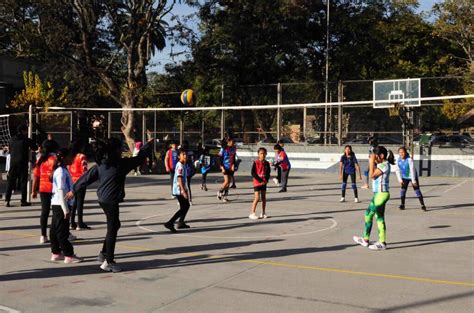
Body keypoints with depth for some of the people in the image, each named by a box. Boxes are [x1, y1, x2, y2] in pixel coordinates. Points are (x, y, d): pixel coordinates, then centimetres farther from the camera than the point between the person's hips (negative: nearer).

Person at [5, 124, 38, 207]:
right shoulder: (26, 140, -8)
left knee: (10, 181, 7)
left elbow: (9, 150, 17)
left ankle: (7, 200, 2)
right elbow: (35, 147, 2)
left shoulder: (12, 139, 6)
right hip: (23, 163, -4)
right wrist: (29, 149, 20)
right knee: (23, 181, 3)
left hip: (13, 163, 4)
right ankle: (23, 201, 4)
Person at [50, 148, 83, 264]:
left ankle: (56, 253, 22)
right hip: (60, 205, -10)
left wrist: (67, 208, 20)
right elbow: (60, 190, -21)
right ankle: (69, 255, 0)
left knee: (55, 229, 14)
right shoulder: (61, 171, -16)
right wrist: (66, 209, -21)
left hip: (57, 204, 10)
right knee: (62, 230, -4)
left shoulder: (63, 170, 14)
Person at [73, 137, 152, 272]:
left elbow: (87, 177, 9)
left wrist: (74, 190, 16)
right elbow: (139, 158, -2)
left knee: (114, 225, 21)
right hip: (112, 200, -8)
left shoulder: (101, 163, 7)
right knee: (112, 229, 0)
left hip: (103, 199, 8)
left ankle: (104, 253, 27)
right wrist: (148, 144, 12)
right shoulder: (121, 163, -12)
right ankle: (108, 261, 6)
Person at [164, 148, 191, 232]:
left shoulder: (183, 165, 13)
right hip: (179, 190, -10)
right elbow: (179, 179, -24)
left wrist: (186, 190, 25)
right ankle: (170, 223, -12)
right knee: (183, 208, -9)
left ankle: (181, 223, 31)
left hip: (182, 189, 10)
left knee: (186, 206, 20)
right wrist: (183, 191, -29)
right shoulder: (180, 166, -17)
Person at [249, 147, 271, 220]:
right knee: (257, 198, -11)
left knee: (264, 198, 9)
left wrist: (266, 180, -8)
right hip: (257, 183, -5)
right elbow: (253, 173, -13)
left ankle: (263, 213, 19)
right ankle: (252, 213, -6)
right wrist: (260, 180, -16)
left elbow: (268, 173, 10)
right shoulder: (255, 162, -9)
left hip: (264, 183, 5)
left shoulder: (267, 163, 5)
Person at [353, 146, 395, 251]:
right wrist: (372, 163, 11)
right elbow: (372, 175, 16)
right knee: (368, 214, 15)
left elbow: (372, 175, -19)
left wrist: (372, 162, -11)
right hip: (378, 194, 10)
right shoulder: (381, 165, 15)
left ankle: (382, 243, 1)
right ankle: (365, 239, 23)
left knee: (379, 218, -5)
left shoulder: (384, 165, -14)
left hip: (381, 194, -10)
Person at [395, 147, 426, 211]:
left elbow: (412, 170, -26)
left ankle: (423, 205, -3)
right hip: (404, 177, 5)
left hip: (412, 176, -5)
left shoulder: (409, 159, -26)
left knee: (417, 190, -7)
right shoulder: (398, 160, -9)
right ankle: (402, 205, 8)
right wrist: (400, 179, -6)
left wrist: (413, 180, -26)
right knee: (403, 190, -2)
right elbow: (397, 170, -2)